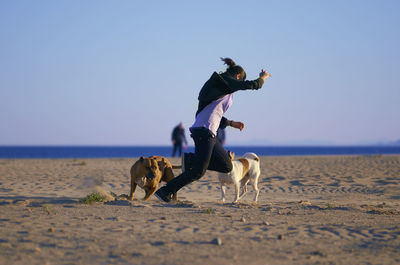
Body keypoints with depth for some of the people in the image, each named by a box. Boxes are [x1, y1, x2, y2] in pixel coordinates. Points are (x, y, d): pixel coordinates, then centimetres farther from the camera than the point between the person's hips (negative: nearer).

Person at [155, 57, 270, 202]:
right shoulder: (226, 82, -2)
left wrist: (231, 123, 27)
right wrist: (263, 77, 17)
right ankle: (164, 192, -5)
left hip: (209, 134, 10)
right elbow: (252, 85, -2)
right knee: (197, 172, -8)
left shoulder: (219, 87, 24)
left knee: (227, 166, 9)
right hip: (204, 131, -10)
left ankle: (190, 160, 7)